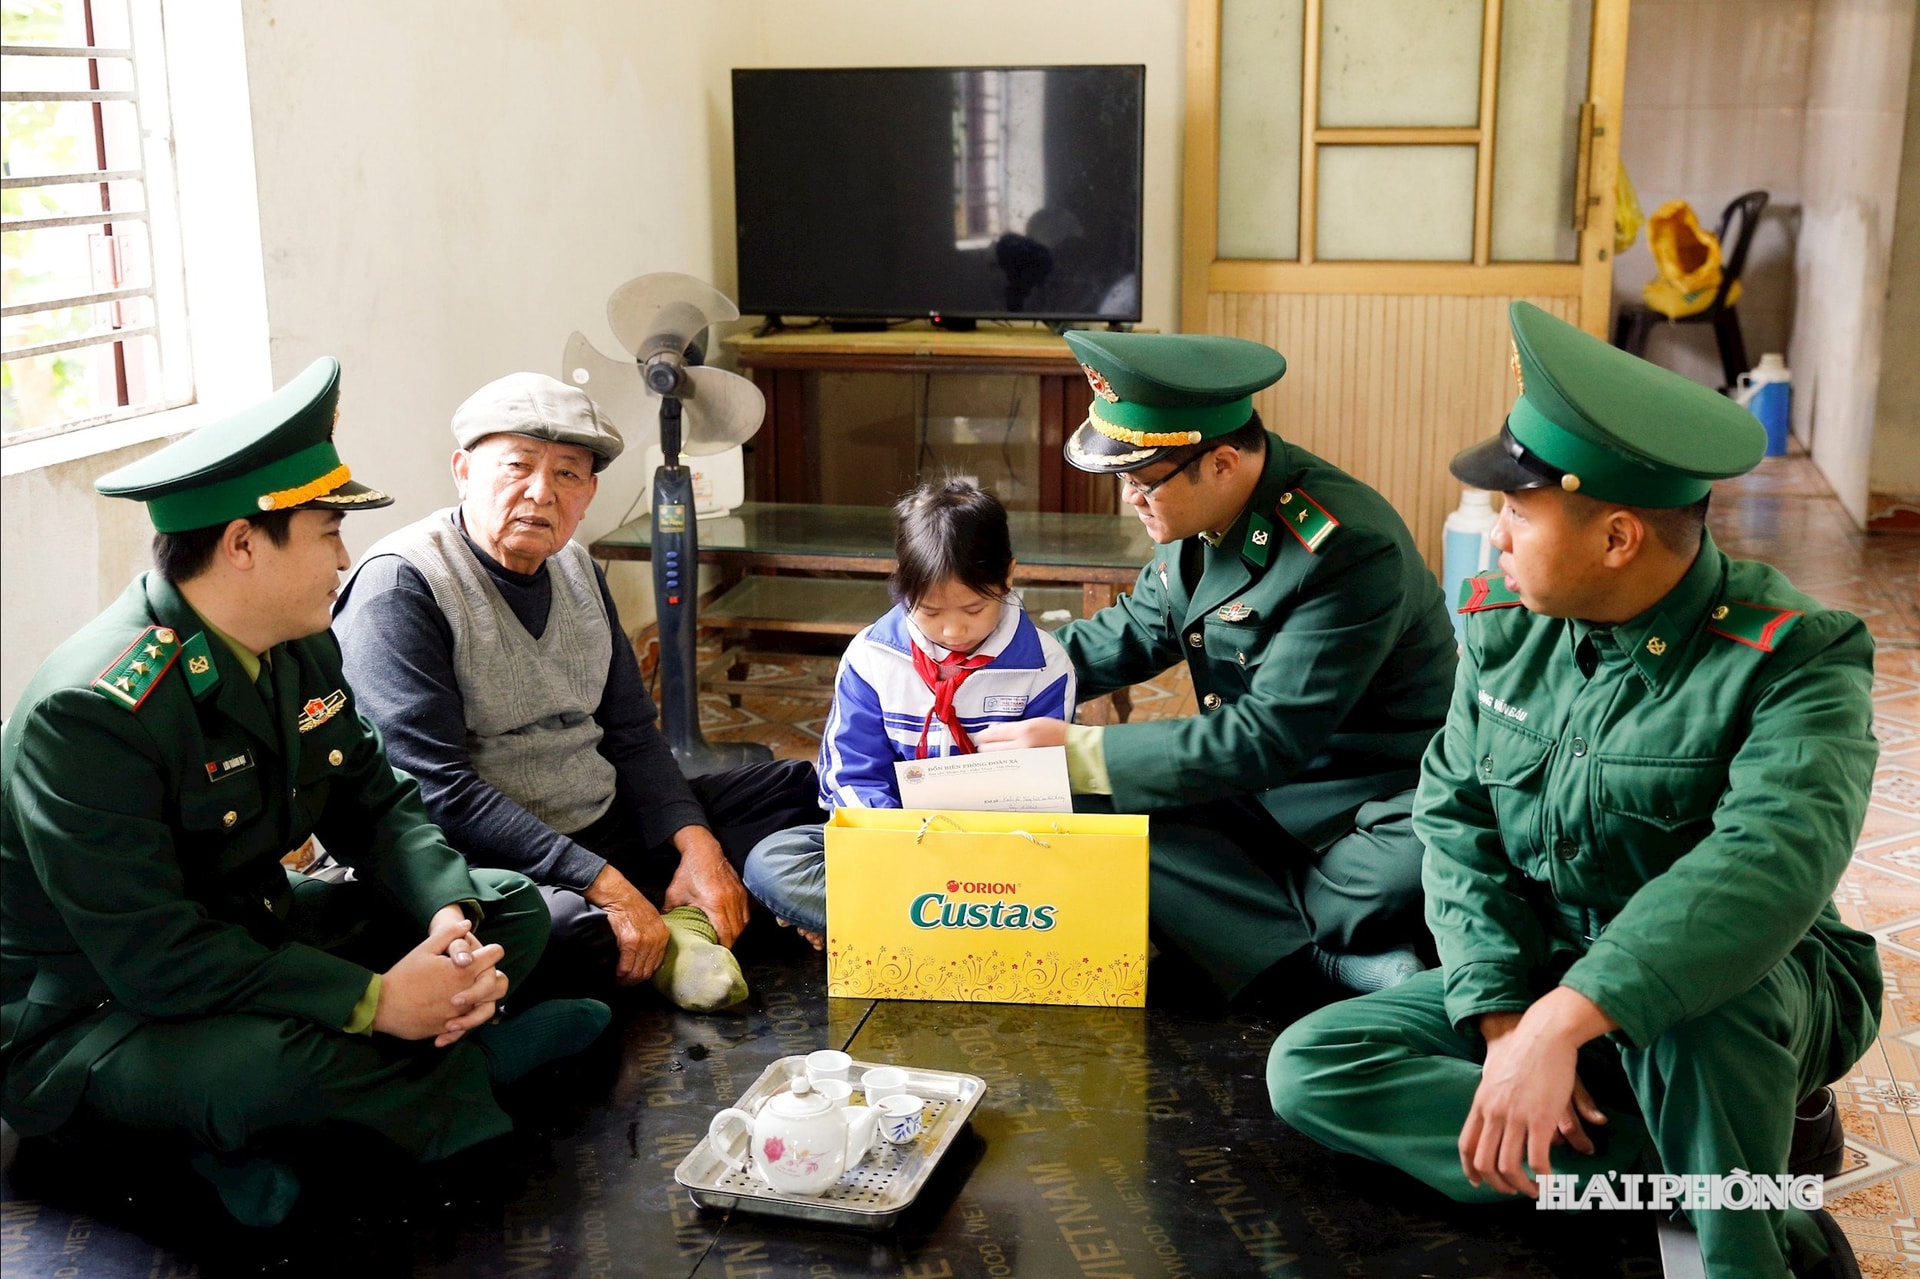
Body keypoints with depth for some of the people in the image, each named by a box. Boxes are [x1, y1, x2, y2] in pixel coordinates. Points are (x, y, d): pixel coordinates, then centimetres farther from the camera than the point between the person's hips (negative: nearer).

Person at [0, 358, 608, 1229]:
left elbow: (376, 808, 3)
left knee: (510, 911, 1)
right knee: (266, 1058, -40)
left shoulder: (303, 648, -1)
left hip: (255, 942, 9)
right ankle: (461, 1076, -10)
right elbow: (155, 960, -30)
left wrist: (453, 918, -17)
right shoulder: (89, 714, -27)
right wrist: (375, 1001, -30)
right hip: (88, 1019, -8)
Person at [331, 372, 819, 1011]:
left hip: (612, 826, 8)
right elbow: (440, 790, -22)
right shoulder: (399, 586, -15)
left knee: (800, 784, 8)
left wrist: (696, 842, -4)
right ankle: (665, 943, -8)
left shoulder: (576, 568, 10)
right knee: (562, 928, -41)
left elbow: (633, 735, 14)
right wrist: (604, 885, -24)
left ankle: (685, 924, -13)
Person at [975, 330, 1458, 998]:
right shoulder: (1206, 509, -2)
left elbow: (1271, 738, -27)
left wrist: (1078, 750, -26)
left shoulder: (1348, 549, -27)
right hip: (1261, 789, 8)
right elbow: (1143, 627, 17)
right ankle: (1351, 955, -17)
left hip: (1375, 806, -8)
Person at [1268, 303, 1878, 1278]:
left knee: (1692, 995, -41)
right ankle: (1703, 1169, -16)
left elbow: (1774, 859, -39)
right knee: (1310, 1067, -12)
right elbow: (1457, 824, -2)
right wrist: (1503, 1018, -18)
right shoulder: (1505, 624, -3)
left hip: (1747, 998, -6)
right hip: (1535, 976, 7)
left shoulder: (1792, 659, -22)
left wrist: (1563, 1021, -50)